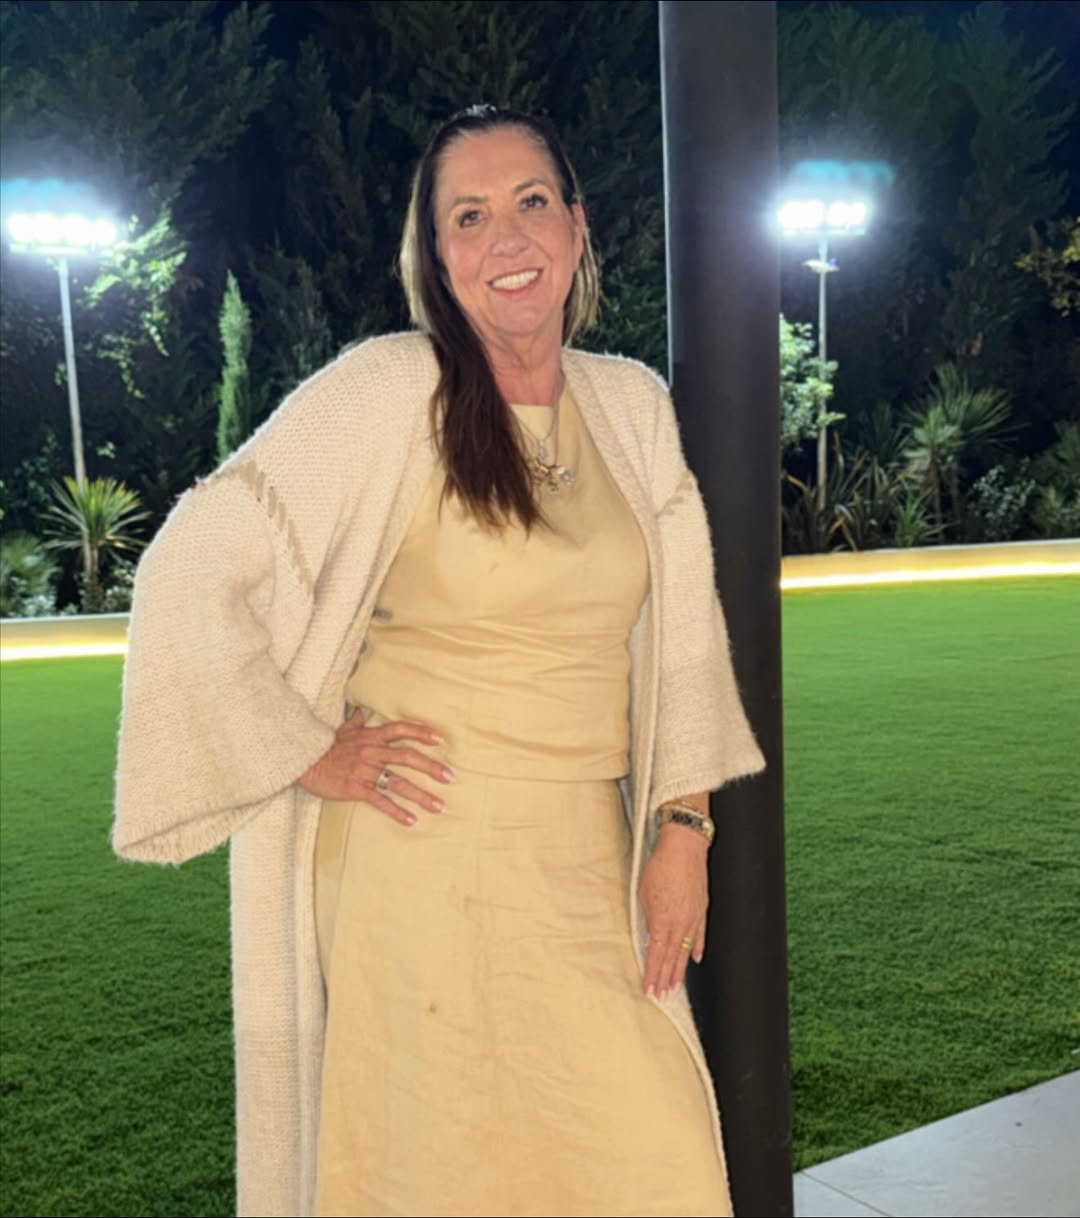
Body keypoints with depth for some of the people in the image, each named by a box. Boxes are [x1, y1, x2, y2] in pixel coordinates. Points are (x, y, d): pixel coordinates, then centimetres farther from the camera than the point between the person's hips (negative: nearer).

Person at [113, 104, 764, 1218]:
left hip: (589, 865, 5)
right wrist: (311, 755, -8)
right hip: (431, 862, -4)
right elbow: (187, 576, -10)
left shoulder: (632, 405, 6)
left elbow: (681, 628, 10)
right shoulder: (383, 393, -10)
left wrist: (682, 826, 5)